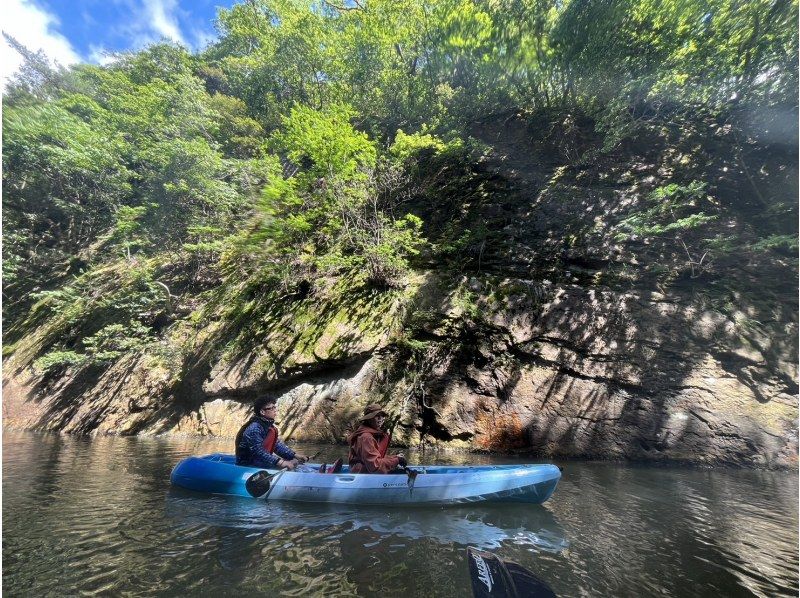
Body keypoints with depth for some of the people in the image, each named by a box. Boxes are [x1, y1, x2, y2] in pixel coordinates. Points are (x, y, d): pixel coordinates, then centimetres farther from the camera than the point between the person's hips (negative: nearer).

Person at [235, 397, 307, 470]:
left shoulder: (267, 425, 7)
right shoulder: (254, 428, -21)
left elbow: (276, 444, 8)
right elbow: (258, 452, -28)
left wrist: (295, 455, 0)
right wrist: (280, 462, -34)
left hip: (259, 460, 9)